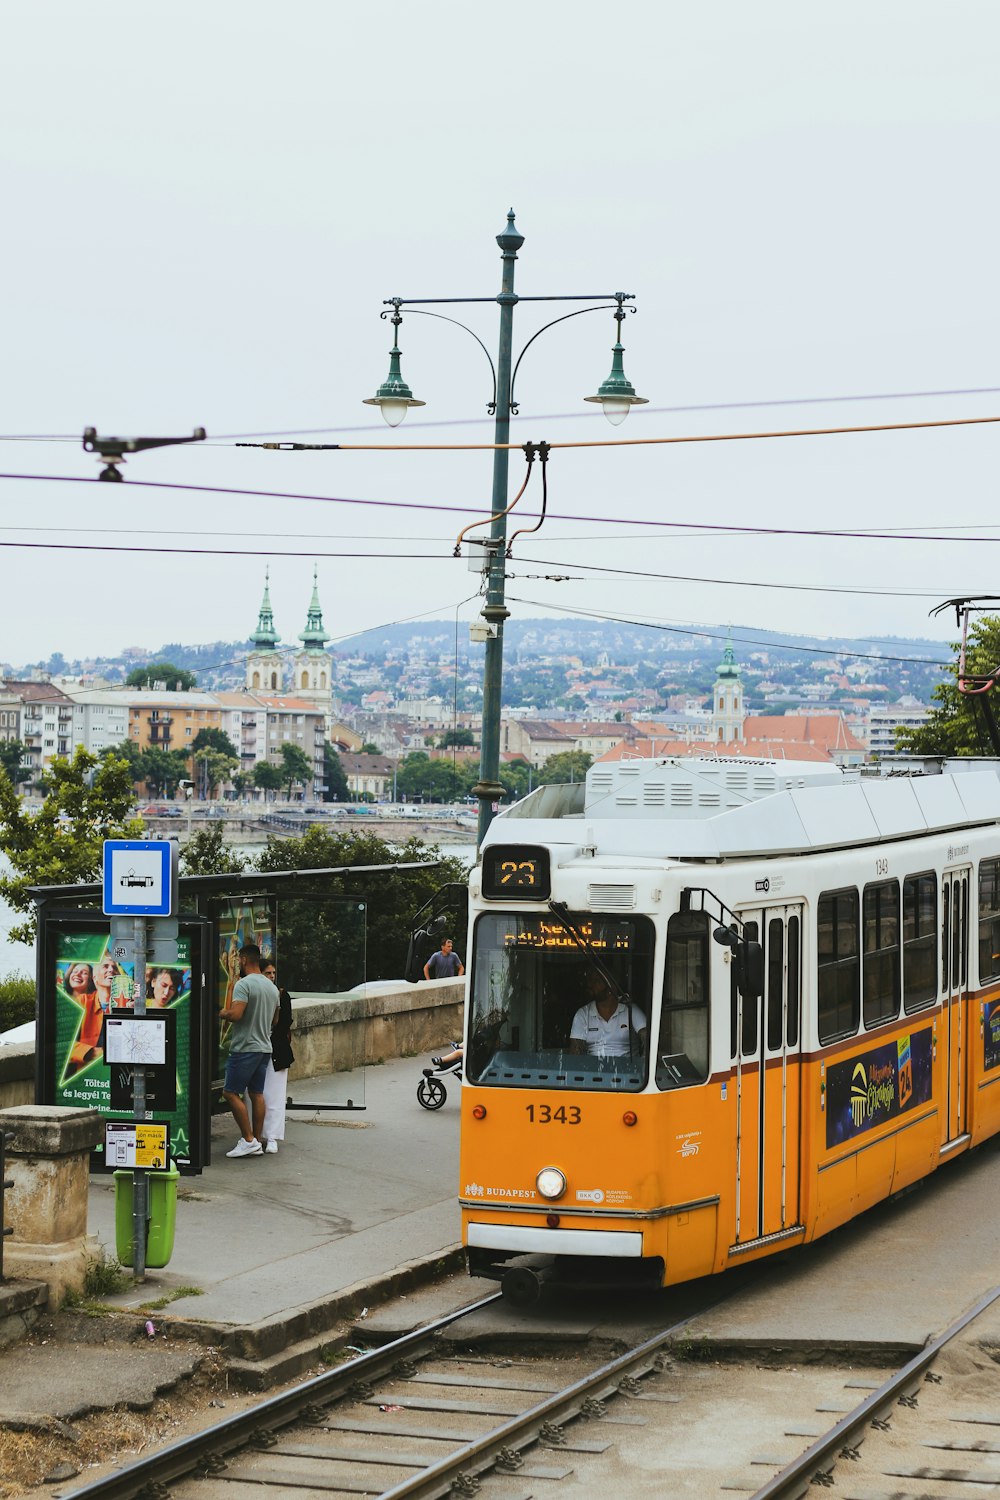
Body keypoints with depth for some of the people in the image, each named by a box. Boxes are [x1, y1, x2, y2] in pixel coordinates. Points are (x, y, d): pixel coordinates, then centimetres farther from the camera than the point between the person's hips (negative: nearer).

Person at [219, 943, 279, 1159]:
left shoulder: (244, 984, -14)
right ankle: (257, 1143, 10)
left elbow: (236, 1014, -24)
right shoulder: (271, 987, 13)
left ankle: (249, 1139, -8)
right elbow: (274, 1019, 21)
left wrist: (223, 1013, -4)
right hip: (264, 1047, 8)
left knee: (231, 1093, -4)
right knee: (257, 1094, 10)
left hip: (245, 1048, -8)